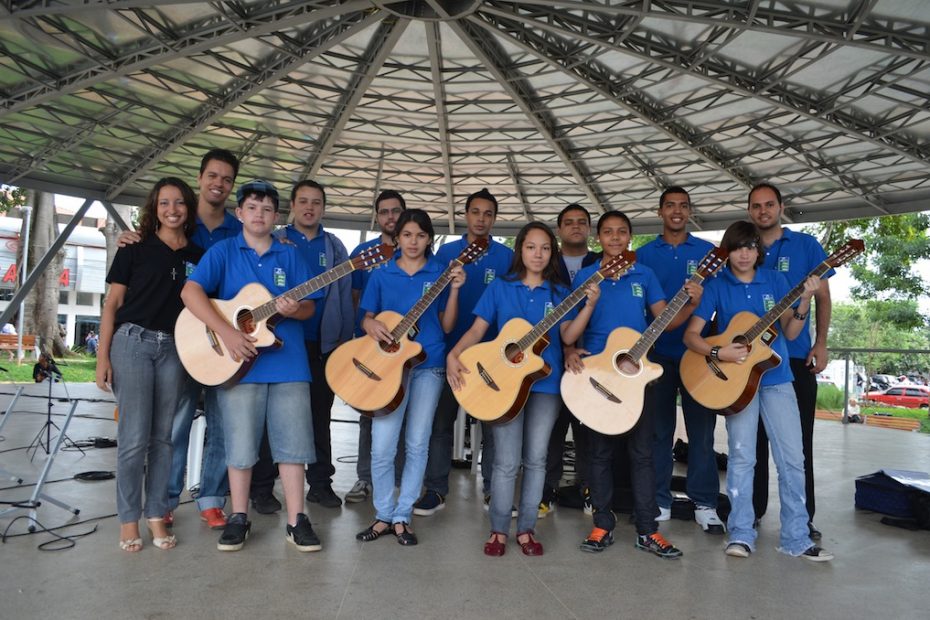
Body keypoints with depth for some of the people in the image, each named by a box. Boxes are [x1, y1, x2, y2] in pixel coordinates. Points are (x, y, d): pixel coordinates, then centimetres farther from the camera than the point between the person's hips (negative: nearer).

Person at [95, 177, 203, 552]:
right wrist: (103, 355, -5)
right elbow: (112, 303, 2)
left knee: (163, 436, 6)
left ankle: (156, 516, 16)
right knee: (134, 437, -4)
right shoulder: (135, 248, 3)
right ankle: (128, 520, 10)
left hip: (174, 349, 3)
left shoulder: (198, 256, 10)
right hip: (133, 342, -2)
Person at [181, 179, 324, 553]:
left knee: (292, 441, 4)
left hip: (288, 361, 2)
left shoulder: (290, 255, 11)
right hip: (239, 361, -1)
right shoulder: (223, 251, 5)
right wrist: (226, 331, -20)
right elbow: (190, 291, -8)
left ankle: (296, 520, 13)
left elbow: (310, 306, 8)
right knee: (240, 444, 5)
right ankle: (238, 518, 20)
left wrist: (294, 309, -16)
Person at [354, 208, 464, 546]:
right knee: (382, 446, -6)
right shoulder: (382, 273, 7)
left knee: (417, 444, 4)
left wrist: (454, 290, -10)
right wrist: (372, 325, -13)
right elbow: (367, 318, 10)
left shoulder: (440, 273, 5)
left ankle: (402, 516, 18)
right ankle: (383, 515, 14)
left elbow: (446, 326, 3)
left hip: (428, 364, 0)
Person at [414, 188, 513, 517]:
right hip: (450, 349, 1)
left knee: (493, 423, 7)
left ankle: (493, 490, 21)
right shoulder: (446, 251, 6)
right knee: (440, 421, 4)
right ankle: (436, 489, 16)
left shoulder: (507, 256, 3)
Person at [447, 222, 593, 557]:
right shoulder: (500, 287, 5)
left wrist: (589, 305, -18)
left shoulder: (559, 293, 7)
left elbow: (568, 336, -5)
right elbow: (477, 329, 0)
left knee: (535, 459, 6)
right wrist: (453, 355, -16)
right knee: (507, 461, -3)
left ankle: (526, 529, 20)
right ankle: (499, 529, 15)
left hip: (546, 382, 2)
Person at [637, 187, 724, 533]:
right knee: (658, 428, 6)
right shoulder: (645, 254, 8)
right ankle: (659, 502, 16)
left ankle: (704, 504, 12)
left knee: (701, 428, 2)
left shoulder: (707, 252, 8)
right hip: (657, 352, 0)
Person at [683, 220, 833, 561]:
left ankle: (796, 538, 14)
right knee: (741, 456, 0)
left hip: (776, 378, 3)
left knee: (792, 458, 3)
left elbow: (789, 333, 3)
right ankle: (741, 534, 11)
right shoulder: (716, 286, -1)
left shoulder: (775, 281, 5)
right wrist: (718, 353, -21)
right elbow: (690, 335, -5)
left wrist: (804, 303, -13)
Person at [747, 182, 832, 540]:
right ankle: (752, 509, 21)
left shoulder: (806, 246, 4)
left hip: (796, 357, -1)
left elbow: (823, 298, 4)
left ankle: (802, 518, 12)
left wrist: (821, 344, -4)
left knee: (798, 440, 2)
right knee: (753, 437, 9)